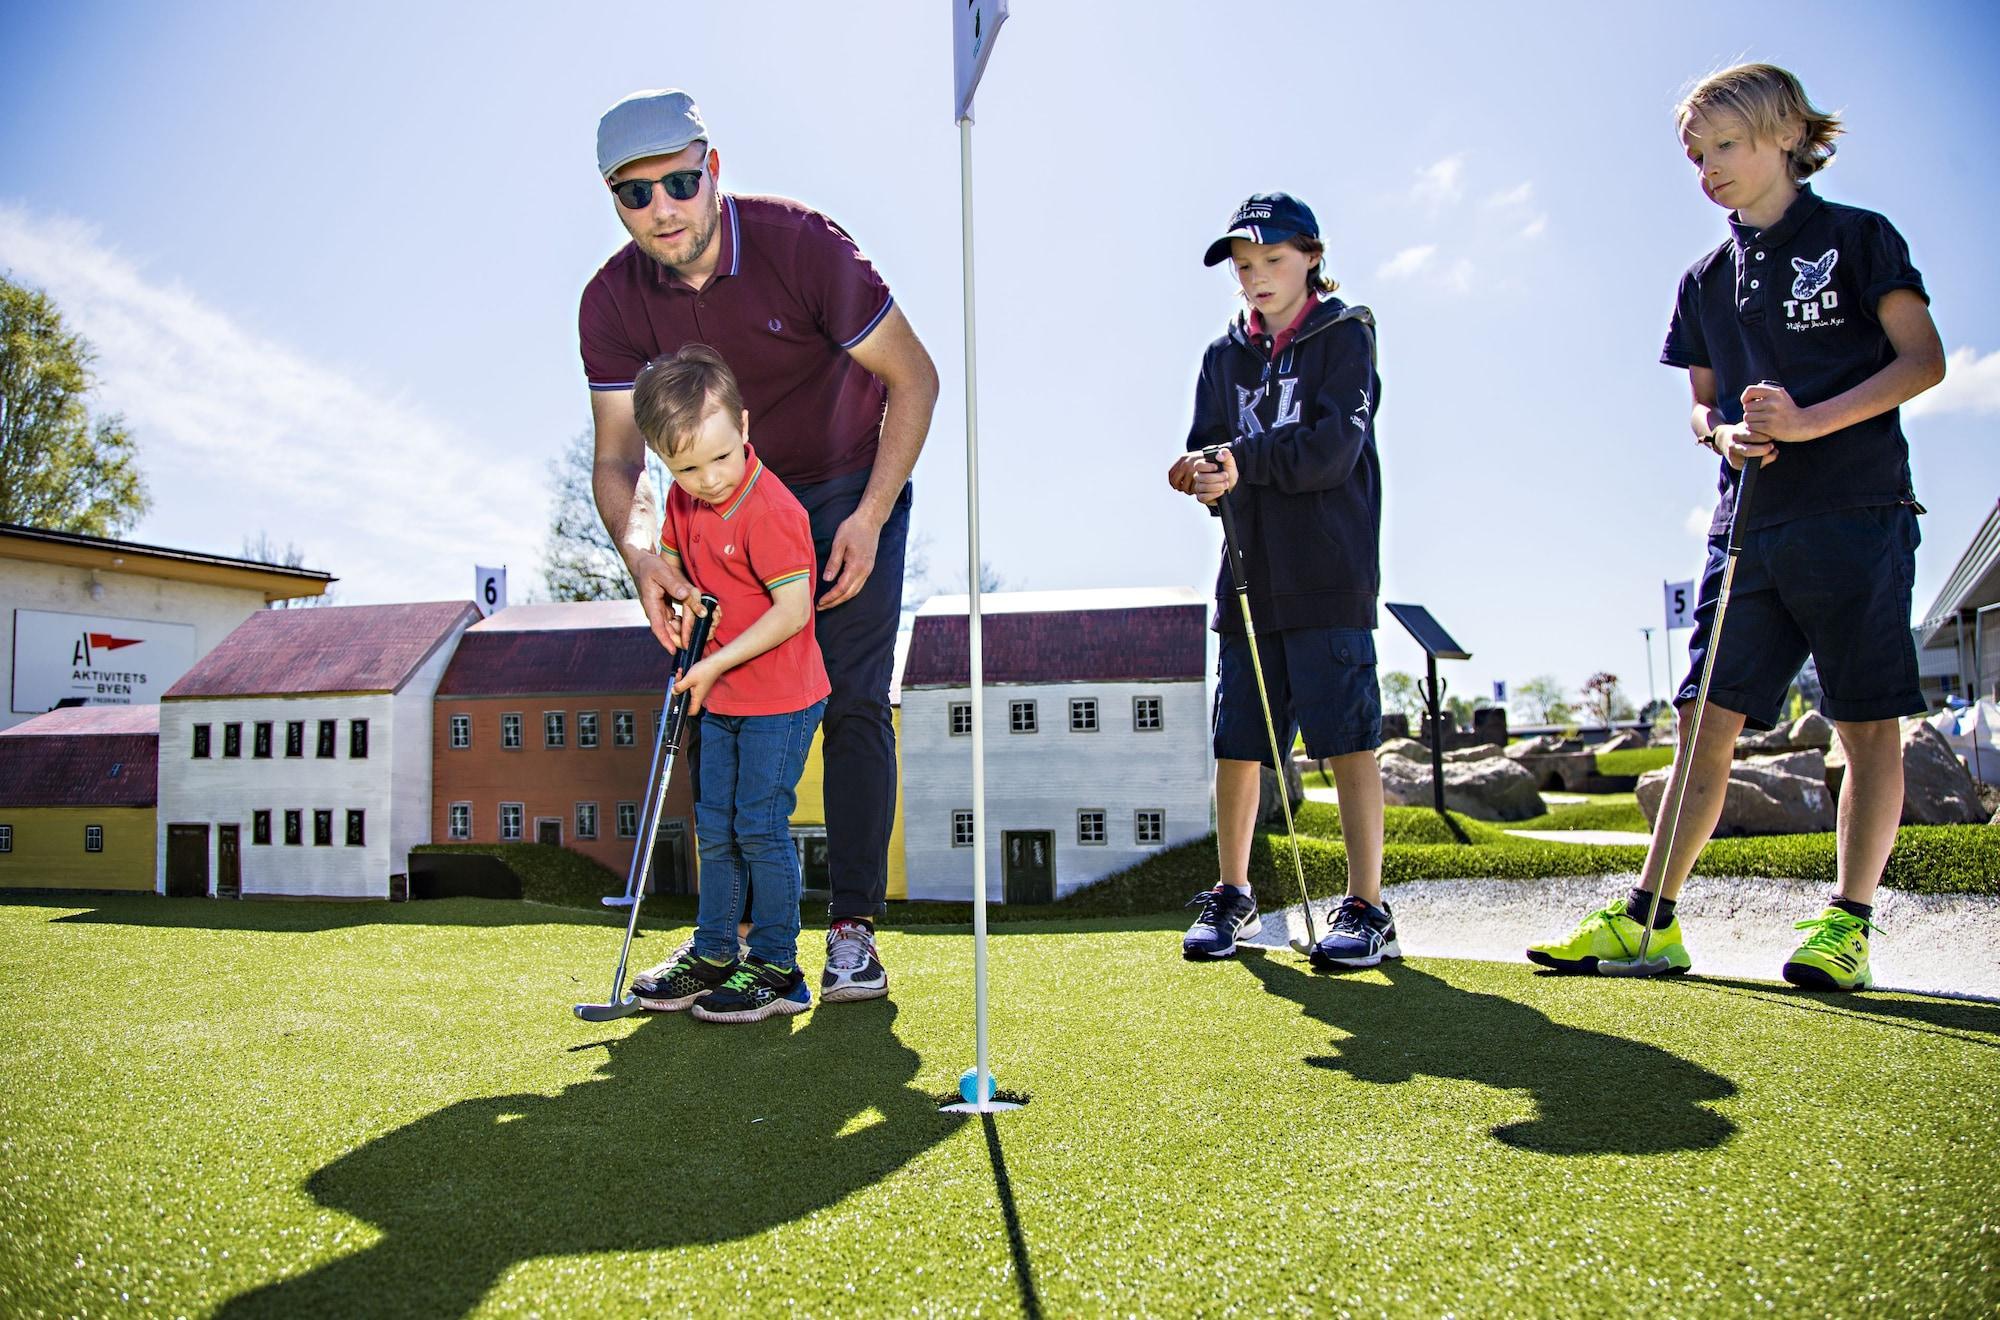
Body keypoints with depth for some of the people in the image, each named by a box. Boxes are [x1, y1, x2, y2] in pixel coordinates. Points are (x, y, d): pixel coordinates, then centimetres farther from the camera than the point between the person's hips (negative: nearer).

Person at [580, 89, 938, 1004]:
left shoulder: (800, 243, -25)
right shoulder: (612, 302, -14)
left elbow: (913, 378, -18)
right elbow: (618, 458, -12)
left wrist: (870, 517, -25)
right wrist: (642, 555, -33)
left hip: (852, 487, -3)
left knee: (854, 702, -12)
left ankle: (853, 926, -5)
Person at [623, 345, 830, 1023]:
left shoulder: (769, 509, -22)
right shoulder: (684, 498, 3)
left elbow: (793, 610, -24)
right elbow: (668, 558, 20)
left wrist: (717, 662, -21)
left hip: (780, 699, -8)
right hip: (722, 697, 8)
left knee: (760, 828, -2)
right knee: (715, 828, 15)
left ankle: (777, 969, 11)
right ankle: (713, 954, 29)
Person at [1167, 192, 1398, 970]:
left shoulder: (1344, 336, 3)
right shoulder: (1225, 356, 17)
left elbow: (1335, 447, -11)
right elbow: (1211, 450, 9)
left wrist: (1247, 461, -23)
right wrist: (1200, 472, -13)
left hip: (1329, 572, -4)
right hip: (1249, 573, 5)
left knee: (1347, 735, -7)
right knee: (1237, 741, 6)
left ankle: (1366, 908, -1)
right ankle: (1232, 897, 18)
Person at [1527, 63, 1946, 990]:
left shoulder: (1857, 238, 3)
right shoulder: (1706, 280, 16)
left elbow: (1923, 360, -2)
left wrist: (1810, 420, -15)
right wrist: (1724, 431, -4)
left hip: (1857, 509, -4)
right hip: (1750, 521, 4)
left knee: (1867, 722, -1)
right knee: (1708, 719, -1)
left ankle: (1848, 921, 6)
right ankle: (1649, 918, -1)